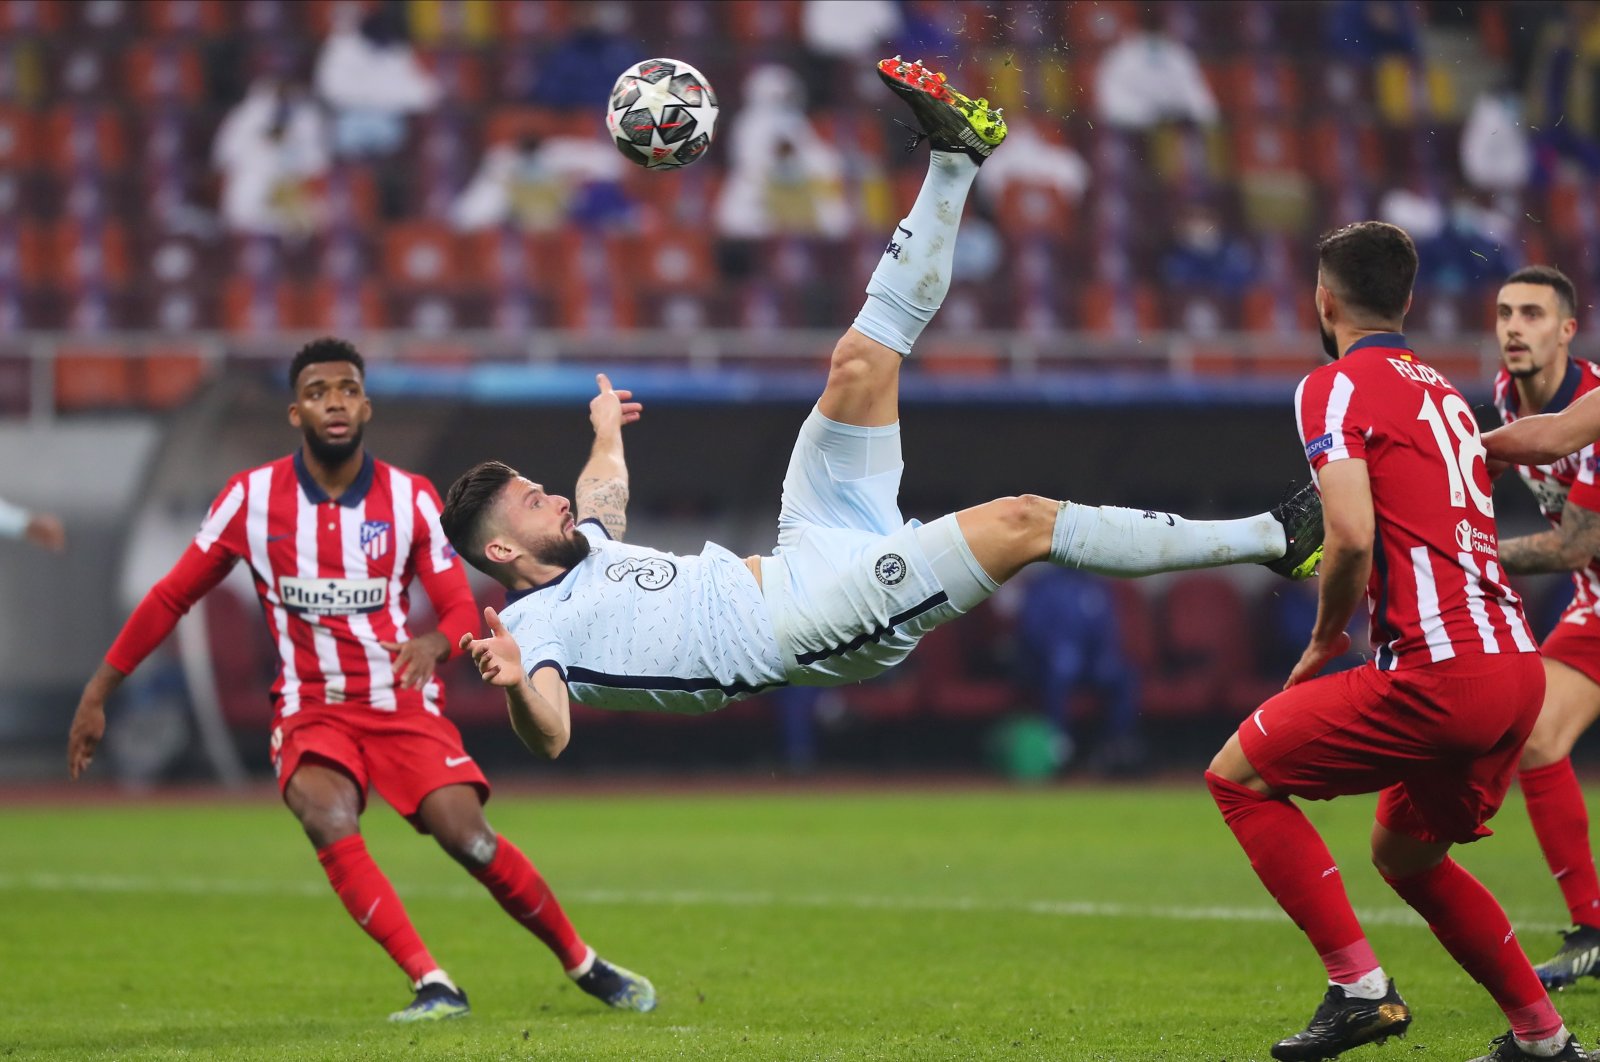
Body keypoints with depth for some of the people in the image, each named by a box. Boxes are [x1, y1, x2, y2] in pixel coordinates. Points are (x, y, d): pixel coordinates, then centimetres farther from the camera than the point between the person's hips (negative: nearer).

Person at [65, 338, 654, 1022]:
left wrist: (432, 645, -25)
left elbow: (461, 611, 0)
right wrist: (98, 694, 3)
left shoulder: (412, 499, -3)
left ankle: (585, 966, 3)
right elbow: (171, 598, 4)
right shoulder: (252, 498, -4)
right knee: (329, 823, -30)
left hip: (403, 704, 0)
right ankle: (434, 987, -32)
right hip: (311, 709, 0)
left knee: (469, 839, -17)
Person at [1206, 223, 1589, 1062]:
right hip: (1518, 668, 8)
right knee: (1405, 854, 26)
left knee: (1238, 775, 4)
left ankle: (1359, 986, -5)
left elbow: (1352, 537, -16)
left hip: (1440, 673, -8)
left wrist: (1325, 638, -1)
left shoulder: (1338, 387, -4)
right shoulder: (1444, 392, 22)